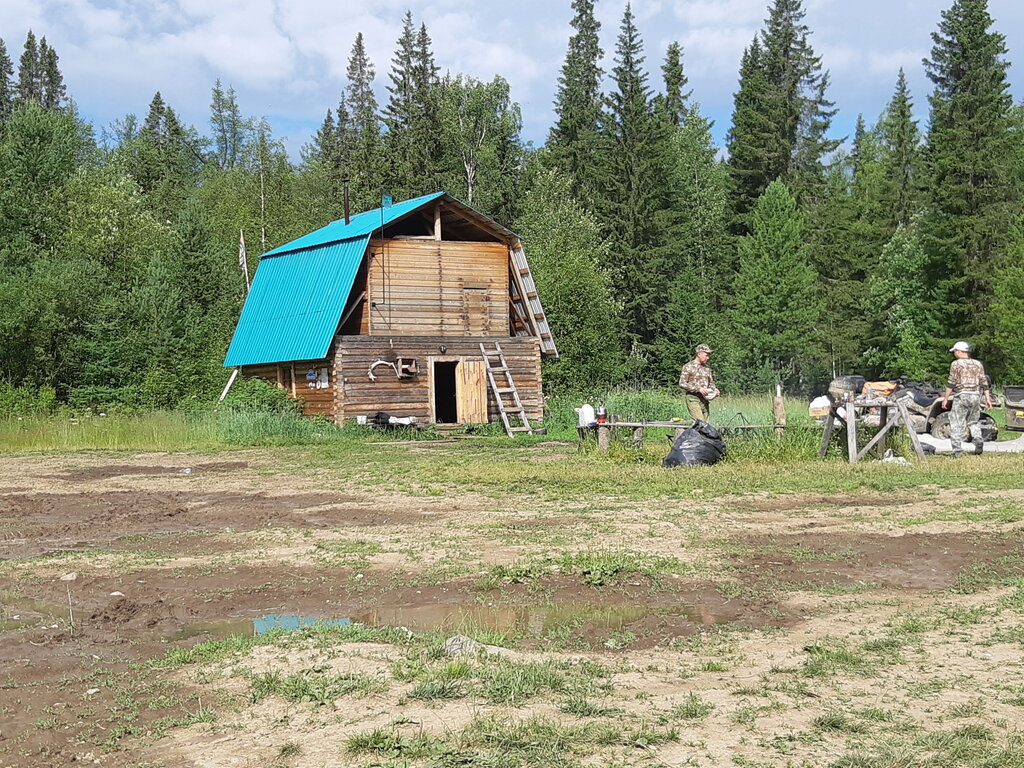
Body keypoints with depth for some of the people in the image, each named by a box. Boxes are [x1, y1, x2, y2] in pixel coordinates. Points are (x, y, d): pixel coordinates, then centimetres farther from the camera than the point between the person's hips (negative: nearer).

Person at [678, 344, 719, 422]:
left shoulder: (707, 367, 15)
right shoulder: (688, 367, -4)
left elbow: (711, 382, 25)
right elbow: (682, 384, -10)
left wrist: (714, 389, 1)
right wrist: (699, 389, -18)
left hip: (705, 400, 6)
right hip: (693, 399, -6)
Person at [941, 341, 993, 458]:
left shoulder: (956, 364, -4)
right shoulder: (978, 364, 11)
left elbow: (951, 383, -7)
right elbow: (984, 382, 9)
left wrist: (945, 398, -3)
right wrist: (987, 398, 12)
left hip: (961, 396, -5)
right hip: (976, 395, 5)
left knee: (956, 423, -1)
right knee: (974, 421, 19)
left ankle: (957, 449, -7)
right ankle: (978, 440, -3)